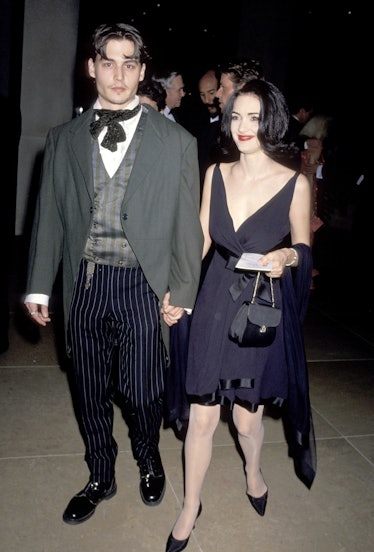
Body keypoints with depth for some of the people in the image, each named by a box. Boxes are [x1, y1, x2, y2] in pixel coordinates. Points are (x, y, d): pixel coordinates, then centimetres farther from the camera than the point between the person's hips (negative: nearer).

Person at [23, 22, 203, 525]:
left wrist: (181, 290, -4)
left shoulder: (176, 141, 0)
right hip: (84, 285, 3)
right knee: (91, 393, 15)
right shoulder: (64, 139, 7)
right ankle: (101, 477, 39)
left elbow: (187, 222, -1)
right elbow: (49, 216, 8)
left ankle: (148, 460, 41)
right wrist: (39, 287, 6)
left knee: (143, 393, 7)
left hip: (143, 286, -2)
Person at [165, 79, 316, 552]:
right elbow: (202, 237, 9)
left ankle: (253, 473, 47)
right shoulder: (216, 174, 2)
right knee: (201, 417, 6)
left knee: (247, 418, 12)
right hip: (214, 305, 2)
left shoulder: (295, 184, -7)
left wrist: (285, 256, -18)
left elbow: (302, 246, 4)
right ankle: (190, 508, 28)